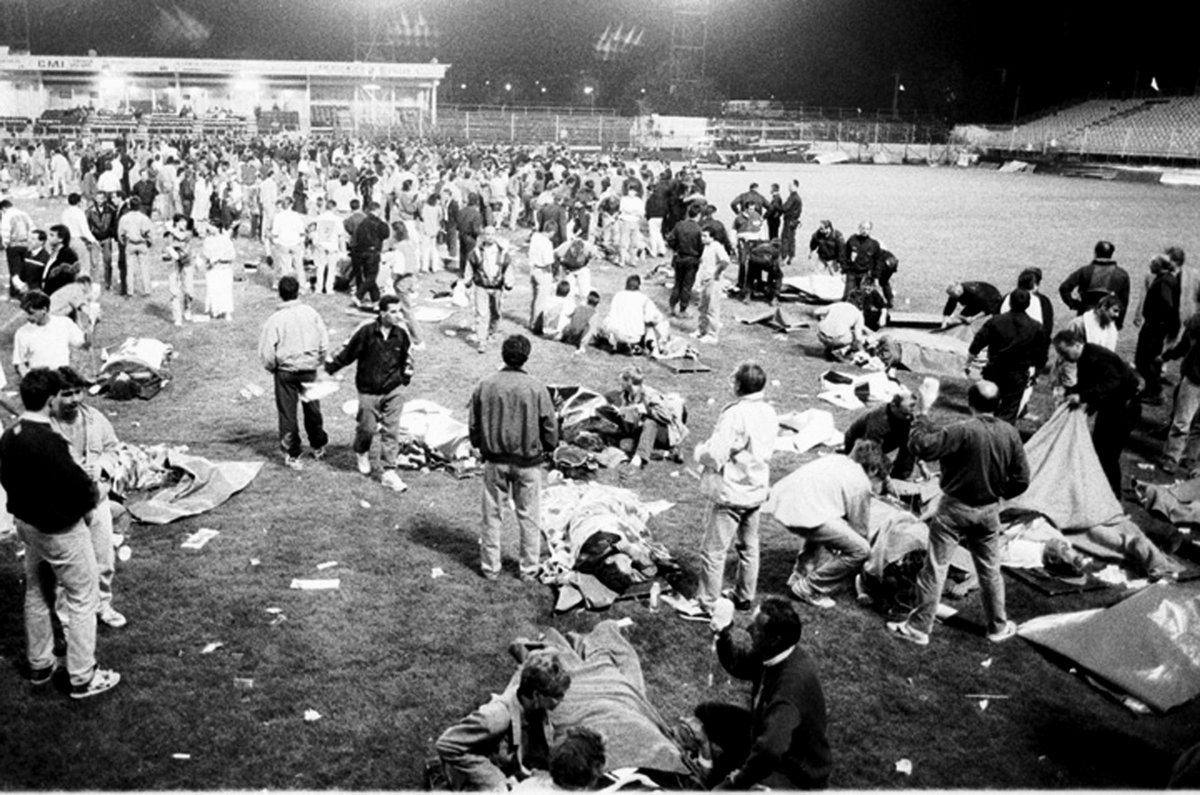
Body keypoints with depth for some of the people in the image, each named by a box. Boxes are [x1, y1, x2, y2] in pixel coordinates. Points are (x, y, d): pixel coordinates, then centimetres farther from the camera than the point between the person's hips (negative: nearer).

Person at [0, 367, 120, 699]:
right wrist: (91, 497, -5)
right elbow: (78, 484, -26)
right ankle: (83, 677, 12)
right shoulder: (49, 442, -29)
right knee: (83, 599, 5)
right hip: (60, 530, -9)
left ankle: (39, 665, 36)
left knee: (35, 593, 22)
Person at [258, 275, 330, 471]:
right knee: (312, 408, 18)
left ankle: (292, 455, 11)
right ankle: (318, 447, 33)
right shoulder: (310, 313, -5)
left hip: (286, 370, -3)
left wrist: (272, 368, 6)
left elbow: (266, 352, -12)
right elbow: (324, 343, -1)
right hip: (309, 368, 3)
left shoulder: (275, 319, -13)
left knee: (287, 412, 8)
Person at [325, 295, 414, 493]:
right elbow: (348, 352, -4)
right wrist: (329, 368, 5)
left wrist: (405, 377, 17)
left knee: (391, 432, -1)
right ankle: (361, 453, 42)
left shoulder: (401, 334, -6)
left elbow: (406, 357, 14)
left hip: (393, 391, 2)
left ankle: (389, 473, 5)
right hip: (368, 390, -2)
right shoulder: (366, 331, -17)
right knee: (367, 428, 8)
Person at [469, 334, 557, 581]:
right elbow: (550, 428, -7)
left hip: (494, 461, 2)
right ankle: (529, 570, 18)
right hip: (528, 462, -1)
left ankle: (490, 568, 21)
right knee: (529, 517, 11)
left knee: (492, 515, 13)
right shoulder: (537, 388, -13)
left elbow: (473, 427, 0)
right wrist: (547, 448, 13)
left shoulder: (484, 386, -7)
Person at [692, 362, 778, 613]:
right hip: (757, 490, 8)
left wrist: (700, 451, -5)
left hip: (731, 494, -8)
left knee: (713, 551, 3)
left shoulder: (735, 414, -24)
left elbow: (715, 456, -26)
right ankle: (745, 597, 34)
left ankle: (706, 604, 9)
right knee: (749, 547, 21)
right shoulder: (769, 412, 0)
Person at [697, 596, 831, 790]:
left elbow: (770, 749, -44)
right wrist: (724, 633, -11)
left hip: (797, 775, -9)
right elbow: (737, 664, 9)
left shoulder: (793, 682, -37)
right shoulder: (770, 653, -11)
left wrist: (737, 780, -29)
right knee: (705, 713, 12)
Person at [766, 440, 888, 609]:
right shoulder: (861, 483, 7)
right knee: (860, 550, 0)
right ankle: (810, 590, 9)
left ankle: (799, 576, 33)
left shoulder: (837, 460, 29)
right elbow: (860, 528, 13)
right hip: (804, 512, -9)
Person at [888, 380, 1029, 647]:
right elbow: (1021, 479, 1)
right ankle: (998, 626, 32)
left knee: (935, 567, 2)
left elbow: (921, 447, -26)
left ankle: (919, 627, 7)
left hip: (955, 509, -5)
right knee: (990, 569, 19)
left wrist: (923, 413, -16)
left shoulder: (962, 431, -22)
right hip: (989, 511, 5)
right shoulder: (1009, 433, -4)